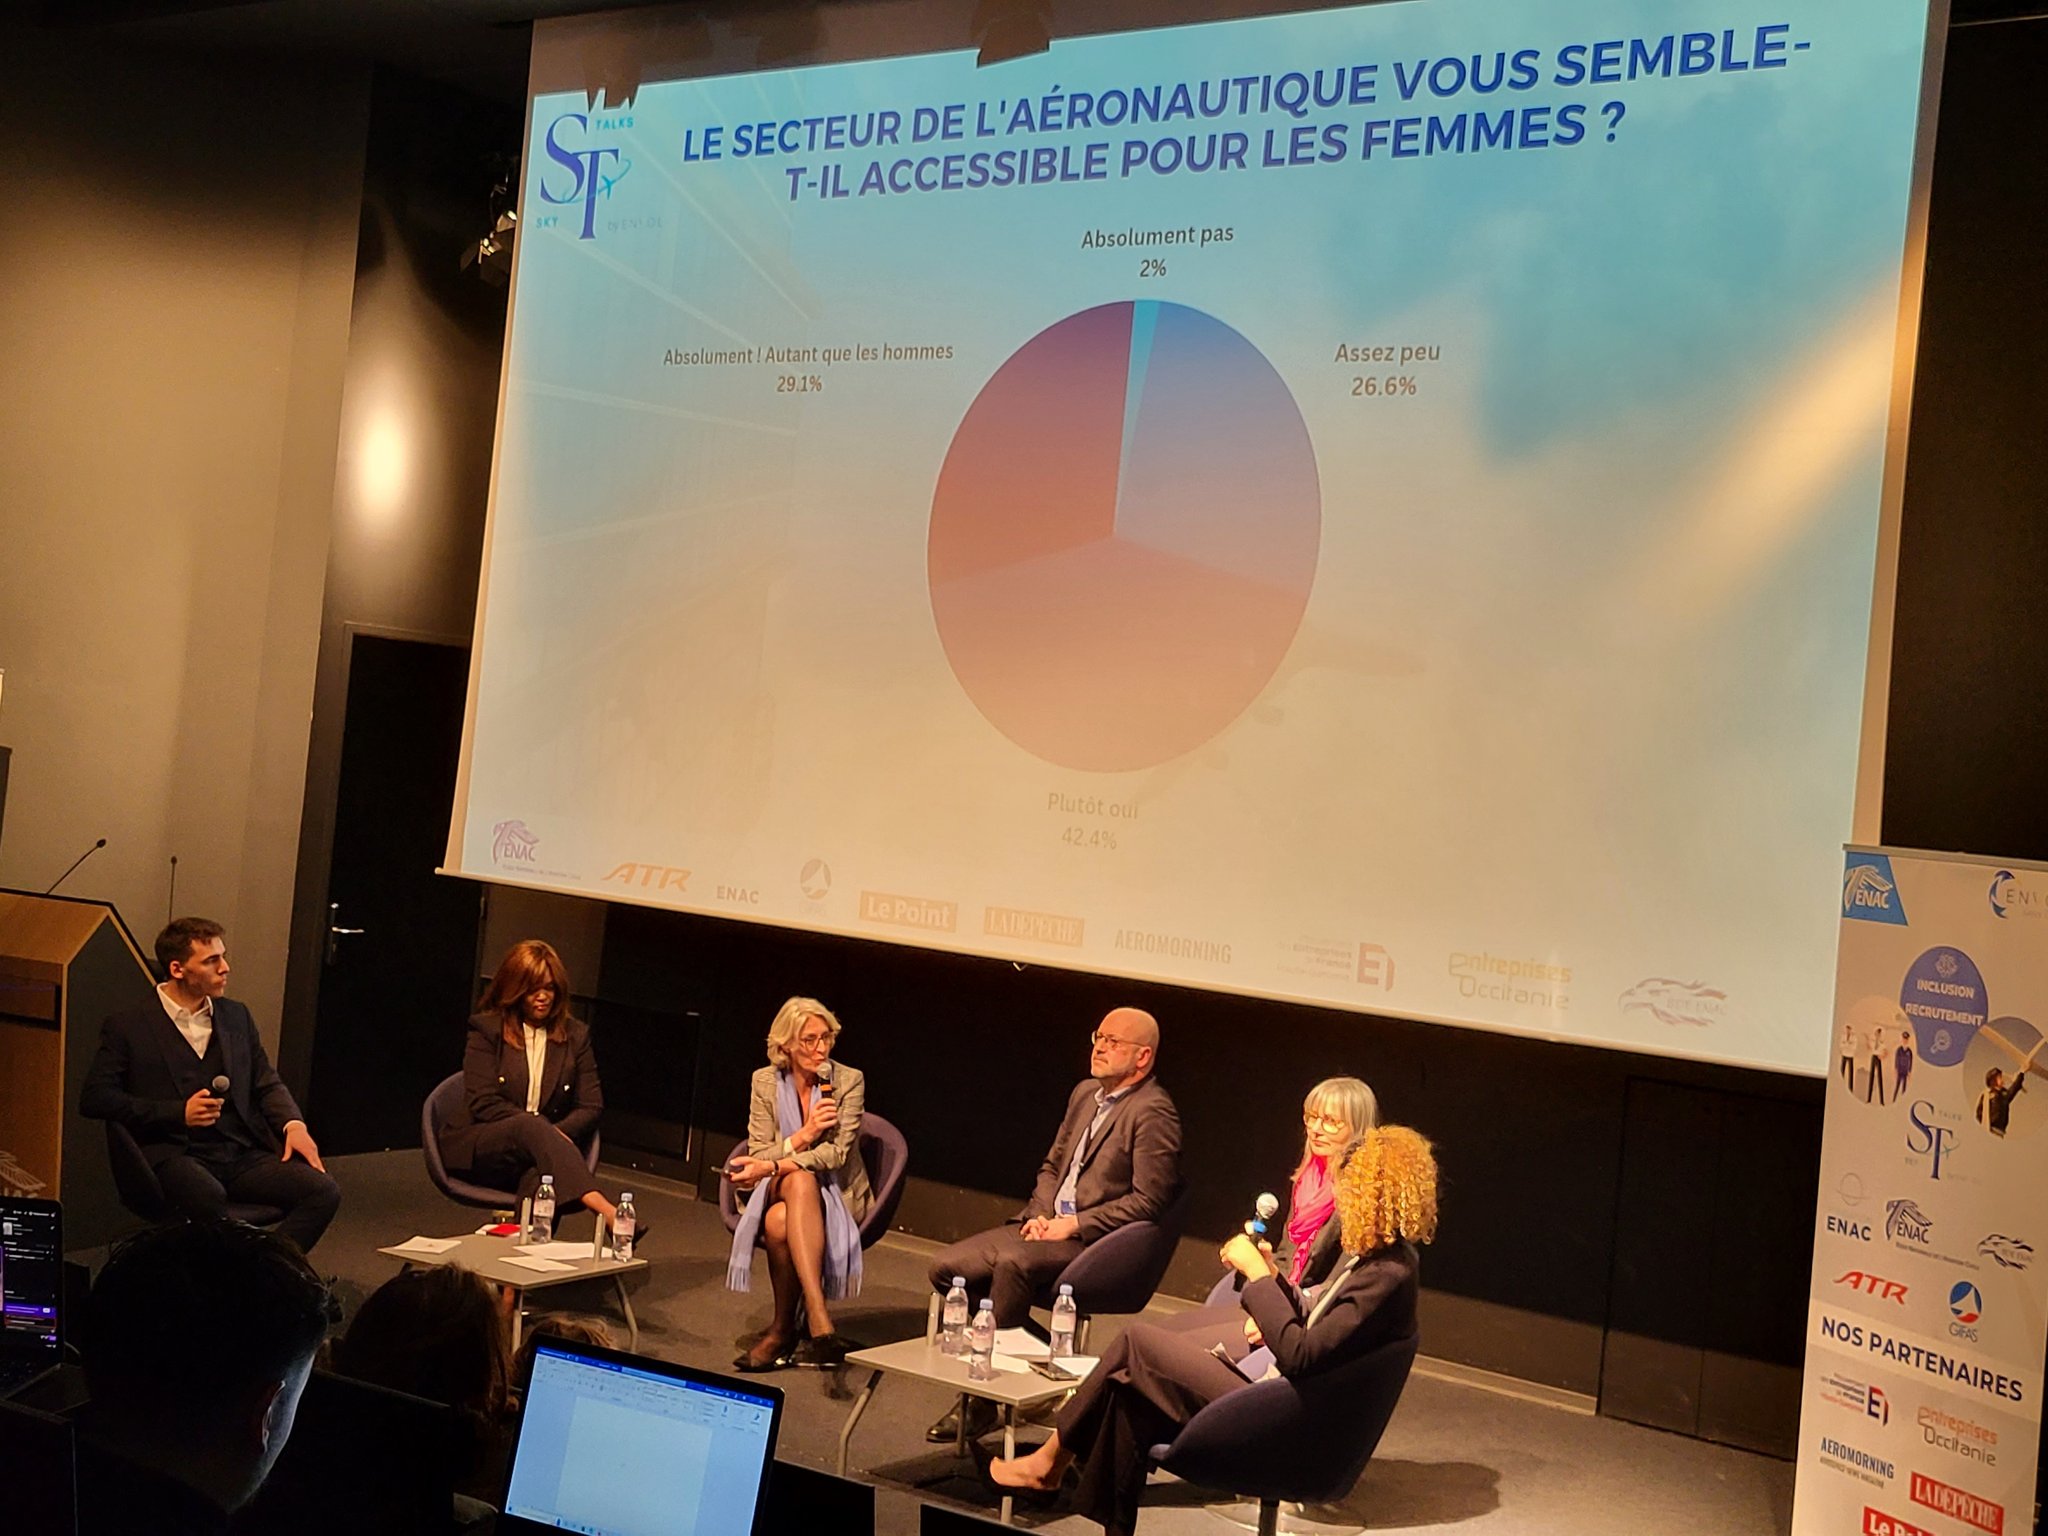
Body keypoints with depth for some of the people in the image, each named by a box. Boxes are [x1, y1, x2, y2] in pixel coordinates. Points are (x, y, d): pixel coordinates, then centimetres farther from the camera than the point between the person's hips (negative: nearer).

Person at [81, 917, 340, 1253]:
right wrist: (179, 1112, -11)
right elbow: (93, 1098, -2)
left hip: (243, 1155, 5)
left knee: (324, 1191, -22)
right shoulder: (128, 1027, 6)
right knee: (209, 1197, -40)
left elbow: (268, 1084, 21)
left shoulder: (236, 1017, 19)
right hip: (174, 1156, -5)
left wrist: (293, 1124, -1)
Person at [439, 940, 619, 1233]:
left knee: (542, 1176, -39)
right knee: (532, 1127, -38)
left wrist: (556, 1133, -14)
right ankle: (605, 1211, -56)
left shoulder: (575, 1035, 13)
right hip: (477, 1148, -2)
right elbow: (483, 1103, -5)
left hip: (541, 1142, 2)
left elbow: (591, 1107, 8)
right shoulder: (486, 1030, 5)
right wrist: (540, 1129, -18)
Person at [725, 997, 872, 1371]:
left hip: (836, 1192, -1)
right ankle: (820, 1324, -43)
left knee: (781, 1222, -36)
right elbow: (758, 1154, 0)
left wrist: (774, 1165, -27)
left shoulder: (849, 1081, -5)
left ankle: (783, 1327, -26)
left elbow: (837, 1154, -15)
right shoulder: (765, 1081, 2)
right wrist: (803, 1137, -18)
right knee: (799, 1180, -37)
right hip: (777, 1189, 2)